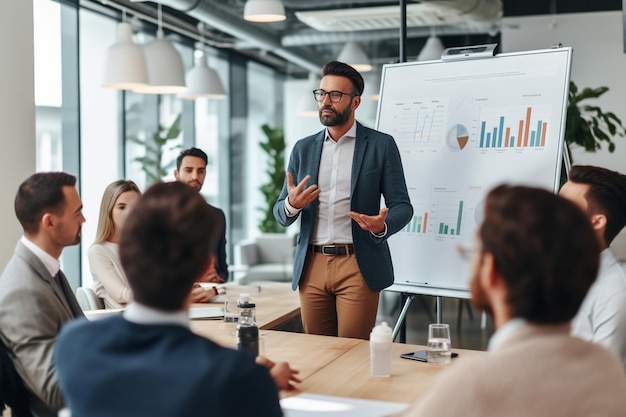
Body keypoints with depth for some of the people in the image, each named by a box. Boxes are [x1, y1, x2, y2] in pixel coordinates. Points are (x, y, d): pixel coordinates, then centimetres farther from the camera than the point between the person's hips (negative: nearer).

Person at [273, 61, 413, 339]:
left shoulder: (381, 145, 1)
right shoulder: (303, 148, 11)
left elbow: (402, 206, 0)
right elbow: (281, 214, 11)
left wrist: (382, 226, -22)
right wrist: (292, 204, -13)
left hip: (359, 266, -3)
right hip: (311, 266, 4)